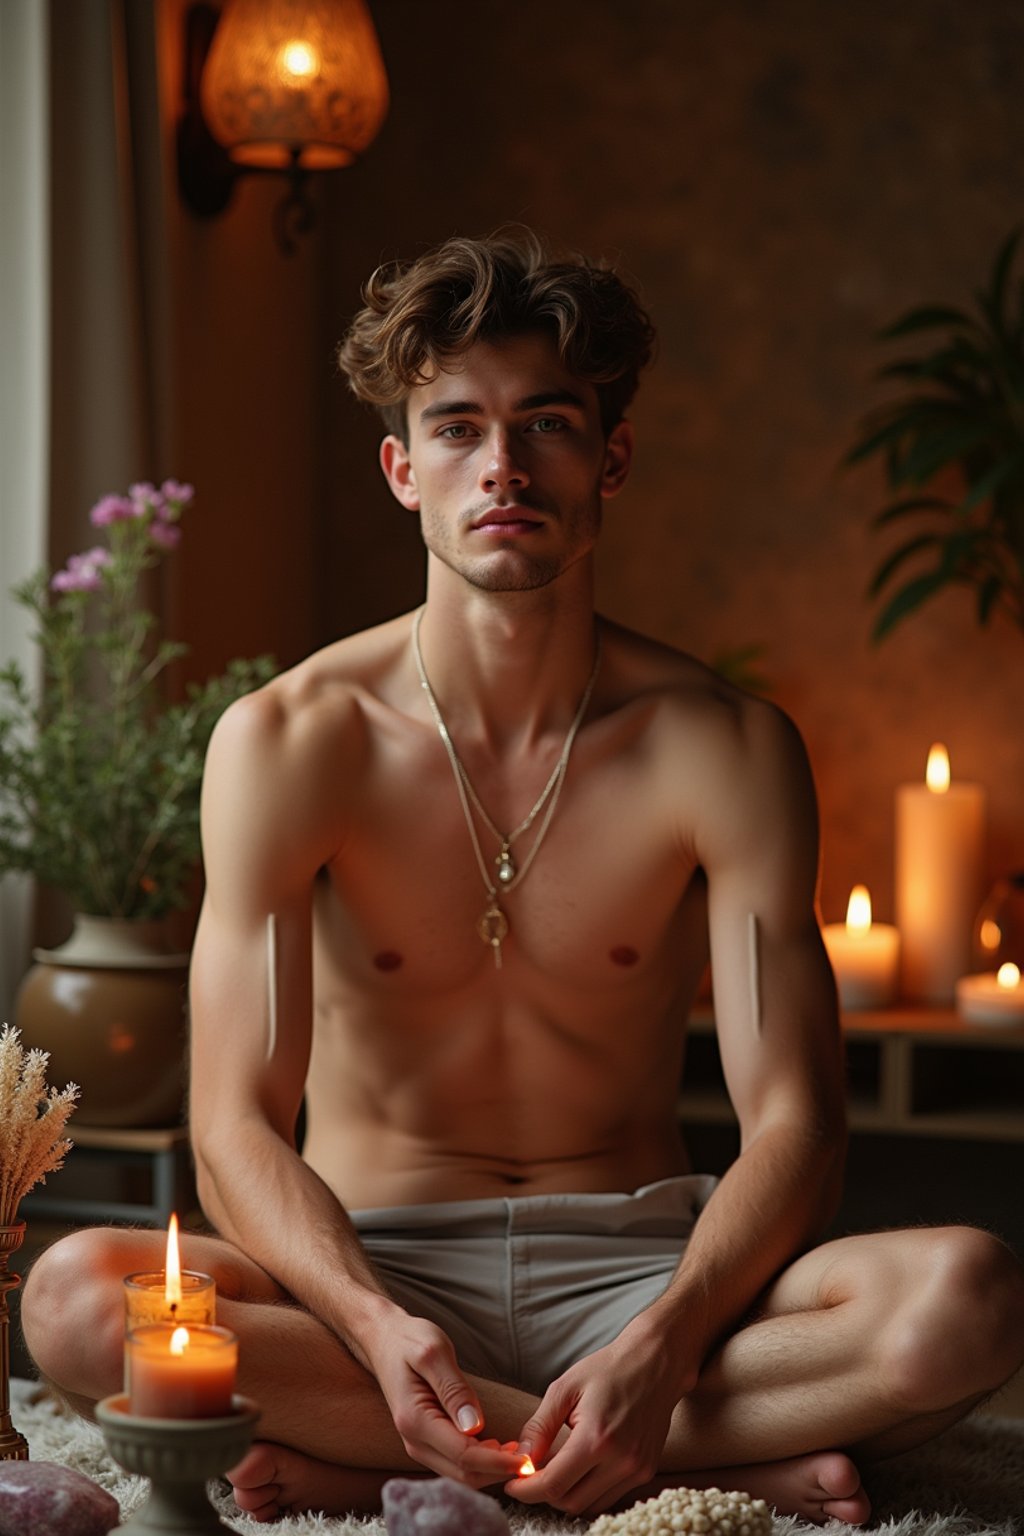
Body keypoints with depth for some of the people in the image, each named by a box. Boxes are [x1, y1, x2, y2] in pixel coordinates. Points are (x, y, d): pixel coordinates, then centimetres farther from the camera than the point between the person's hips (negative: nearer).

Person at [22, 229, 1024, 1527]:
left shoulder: (723, 749, -5)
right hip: (370, 1264, 0)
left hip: (638, 1265, 0)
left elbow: (792, 1123, -10)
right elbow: (236, 1128, -11)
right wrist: (379, 1327, -32)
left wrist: (660, 1349, -30)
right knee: (76, 1297, -33)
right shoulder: (286, 742, -6)